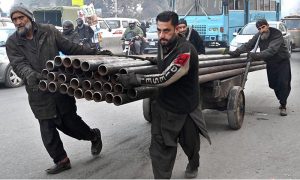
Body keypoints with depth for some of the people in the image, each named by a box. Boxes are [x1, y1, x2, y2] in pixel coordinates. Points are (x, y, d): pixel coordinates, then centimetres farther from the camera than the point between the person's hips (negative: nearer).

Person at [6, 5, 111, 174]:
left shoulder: (49, 31, 0)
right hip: (39, 92, 2)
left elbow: (69, 47, 4)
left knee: (70, 120, 7)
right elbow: (19, 64, -13)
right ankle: (61, 161, 21)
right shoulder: (12, 42, 1)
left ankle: (94, 135, 36)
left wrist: (94, 53, 2)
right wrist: (30, 75, -35)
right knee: (47, 130, 4)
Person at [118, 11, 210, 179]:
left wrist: (134, 78, -29)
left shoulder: (186, 50, -28)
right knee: (159, 150, -2)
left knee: (190, 145, 21)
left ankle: (193, 165, 54)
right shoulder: (163, 44, -4)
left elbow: (165, 79, -30)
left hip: (185, 108, -4)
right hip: (163, 106, 5)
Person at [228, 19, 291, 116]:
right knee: (273, 84, 7)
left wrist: (257, 55, -50)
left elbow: (271, 50, -39)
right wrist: (236, 52, -30)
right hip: (270, 63, 6)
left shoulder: (276, 34, -25)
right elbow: (248, 45, -13)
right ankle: (281, 101, 28)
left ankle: (283, 106, -3)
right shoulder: (258, 36, -6)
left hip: (282, 61, -5)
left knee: (283, 83, -12)